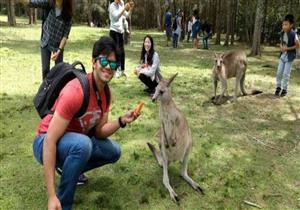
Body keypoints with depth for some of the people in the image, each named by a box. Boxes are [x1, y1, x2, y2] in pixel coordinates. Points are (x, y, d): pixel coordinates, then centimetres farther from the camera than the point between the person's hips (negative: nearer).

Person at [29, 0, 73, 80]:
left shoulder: (68, 14, -15)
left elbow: (65, 35, -15)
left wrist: (59, 50, -19)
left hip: (58, 45, -1)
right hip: (45, 43, 1)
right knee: (45, 69, 5)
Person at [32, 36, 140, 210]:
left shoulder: (105, 93, -5)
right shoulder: (75, 91, -32)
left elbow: (99, 132, 0)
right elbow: (50, 141, -33)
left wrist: (121, 121, -21)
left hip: (76, 141, 8)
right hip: (47, 144, -8)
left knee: (114, 152, 6)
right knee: (82, 143, -37)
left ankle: (69, 170, 22)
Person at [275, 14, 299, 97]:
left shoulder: (293, 34, -18)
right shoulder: (282, 33, -1)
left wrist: (287, 48, -18)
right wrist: (281, 47, -7)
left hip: (289, 56, -5)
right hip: (282, 55, 5)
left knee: (286, 73, 0)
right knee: (279, 72, 6)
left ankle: (284, 89, 13)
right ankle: (278, 87, 21)